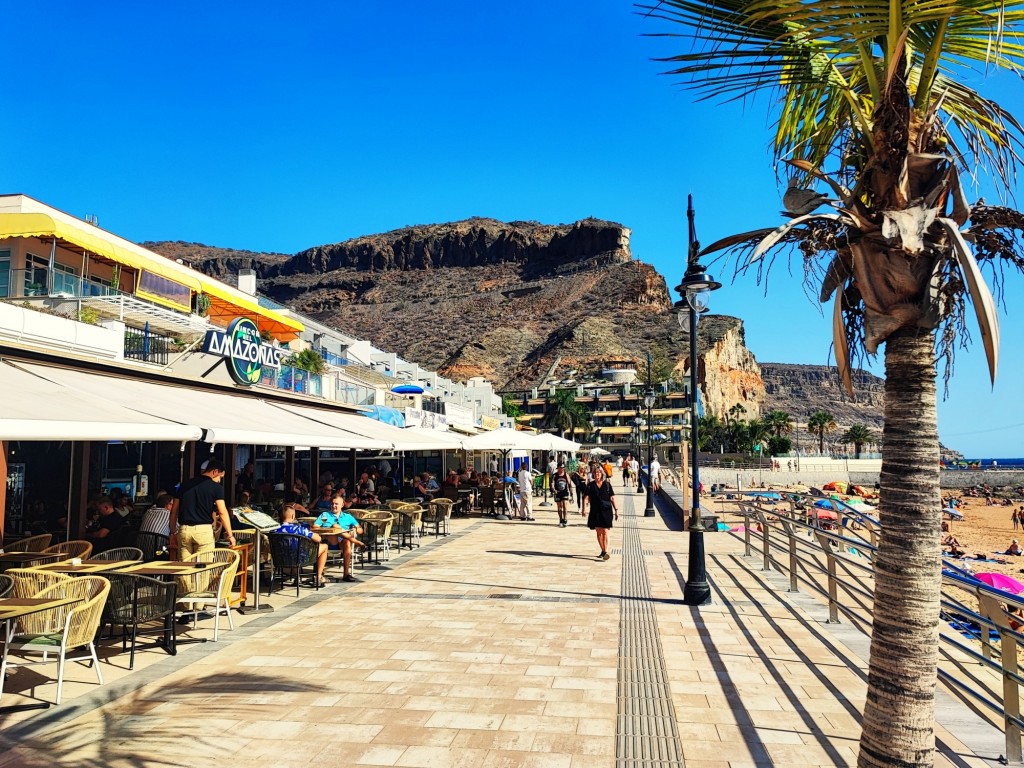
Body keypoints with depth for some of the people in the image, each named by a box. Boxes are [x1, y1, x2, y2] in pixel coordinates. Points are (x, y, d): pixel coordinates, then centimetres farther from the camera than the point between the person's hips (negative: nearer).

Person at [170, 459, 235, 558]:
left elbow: (174, 510, 14)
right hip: (204, 530, -4)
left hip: (184, 529, 4)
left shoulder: (185, 485, 13)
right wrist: (230, 535, -1)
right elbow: (222, 512, -6)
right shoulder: (216, 487, -1)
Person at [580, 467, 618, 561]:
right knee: (599, 532, 8)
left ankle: (606, 551, -12)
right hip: (595, 511, 2)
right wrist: (584, 508, -16)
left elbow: (612, 498, 6)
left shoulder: (607, 484, 4)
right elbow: (586, 497, -3)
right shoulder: (590, 485, 4)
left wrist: (616, 510, 3)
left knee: (605, 531, -9)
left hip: (606, 510, -2)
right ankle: (602, 550, 21)